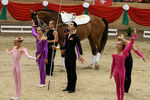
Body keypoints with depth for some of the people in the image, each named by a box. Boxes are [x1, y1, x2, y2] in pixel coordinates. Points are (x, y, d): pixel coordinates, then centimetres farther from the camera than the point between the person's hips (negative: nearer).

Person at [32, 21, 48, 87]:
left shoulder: (44, 39, -17)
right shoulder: (37, 36, 5)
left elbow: (46, 49, -17)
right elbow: (33, 33, 29)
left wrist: (45, 58, -18)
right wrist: (32, 26, 40)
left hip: (42, 54, -7)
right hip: (38, 54, 7)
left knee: (42, 69, -2)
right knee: (40, 69, 11)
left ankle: (43, 83, 6)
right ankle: (41, 82, 17)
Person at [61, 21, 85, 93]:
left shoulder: (75, 36, -12)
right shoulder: (67, 35, 10)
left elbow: (79, 46, -20)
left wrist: (80, 55, -31)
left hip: (72, 55, -8)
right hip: (67, 55, 8)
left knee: (72, 72, -2)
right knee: (68, 71, 13)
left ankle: (73, 88, 3)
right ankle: (69, 87, 22)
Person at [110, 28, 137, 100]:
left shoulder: (124, 52, -6)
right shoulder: (114, 54, 4)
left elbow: (130, 44, -5)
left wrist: (134, 35, -3)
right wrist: (111, 72, 16)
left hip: (122, 71, -3)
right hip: (116, 71, 3)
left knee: (122, 87, 3)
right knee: (117, 86, 11)